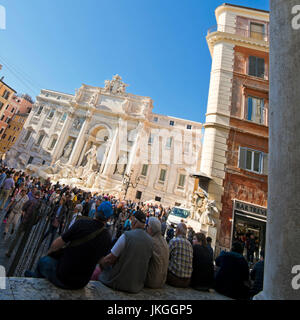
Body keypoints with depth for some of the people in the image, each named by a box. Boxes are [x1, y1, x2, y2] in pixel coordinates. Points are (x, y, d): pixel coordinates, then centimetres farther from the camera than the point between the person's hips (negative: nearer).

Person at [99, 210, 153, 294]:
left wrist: (100, 263, 6)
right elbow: (145, 263, 7)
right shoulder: (150, 240, -6)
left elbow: (110, 259, -15)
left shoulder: (126, 235, -22)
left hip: (120, 282, -5)